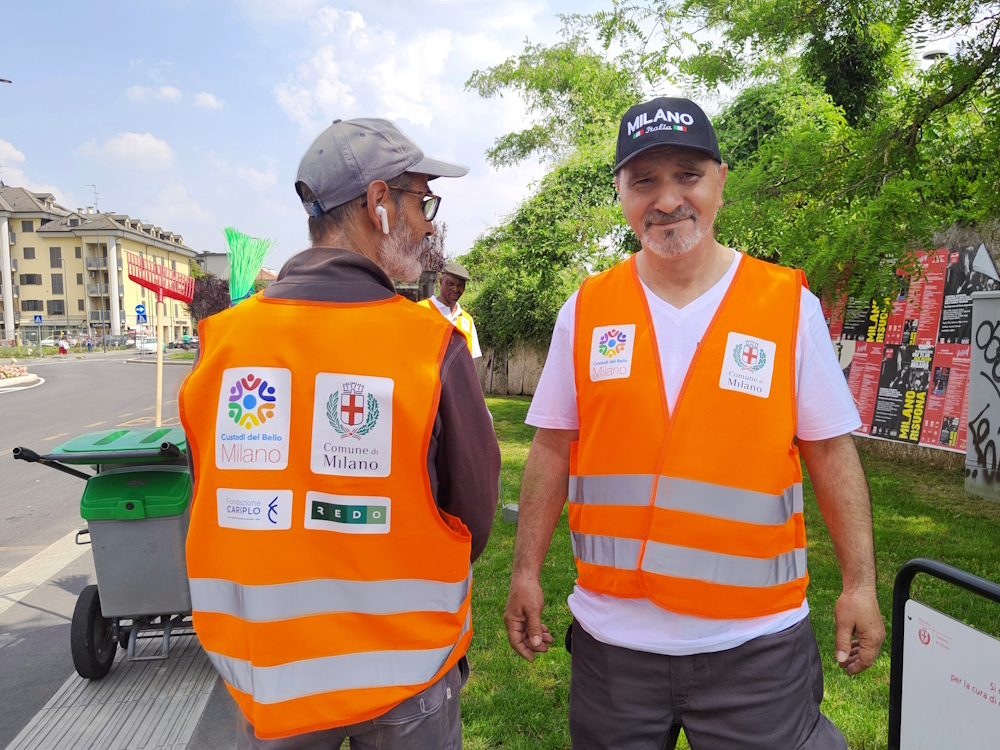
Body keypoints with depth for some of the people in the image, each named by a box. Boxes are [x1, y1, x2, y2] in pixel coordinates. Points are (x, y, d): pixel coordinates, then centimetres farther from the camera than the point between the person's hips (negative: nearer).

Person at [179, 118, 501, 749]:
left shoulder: (219, 340, -11)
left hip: (261, 673, 3)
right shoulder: (432, 345, -20)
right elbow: (476, 511, -8)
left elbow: (213, 502, 0)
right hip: (406, 673, -2)